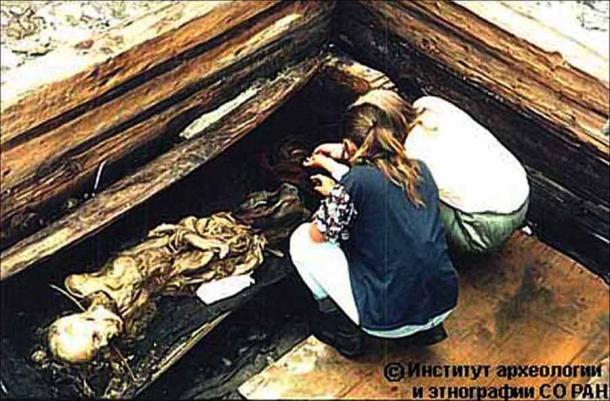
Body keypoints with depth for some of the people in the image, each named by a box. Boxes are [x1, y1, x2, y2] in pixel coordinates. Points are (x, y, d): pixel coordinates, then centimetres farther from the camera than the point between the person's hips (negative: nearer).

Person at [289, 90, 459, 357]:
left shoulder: (354, 182, -14)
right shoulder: (420, 170, 5)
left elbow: (318, 235, -2)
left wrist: (331, 194, 16)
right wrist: (332, 166, 33)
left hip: (388, 321, -6)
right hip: (444, 306, 6)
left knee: (302, 239, 8)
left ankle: (342, 327, 11)